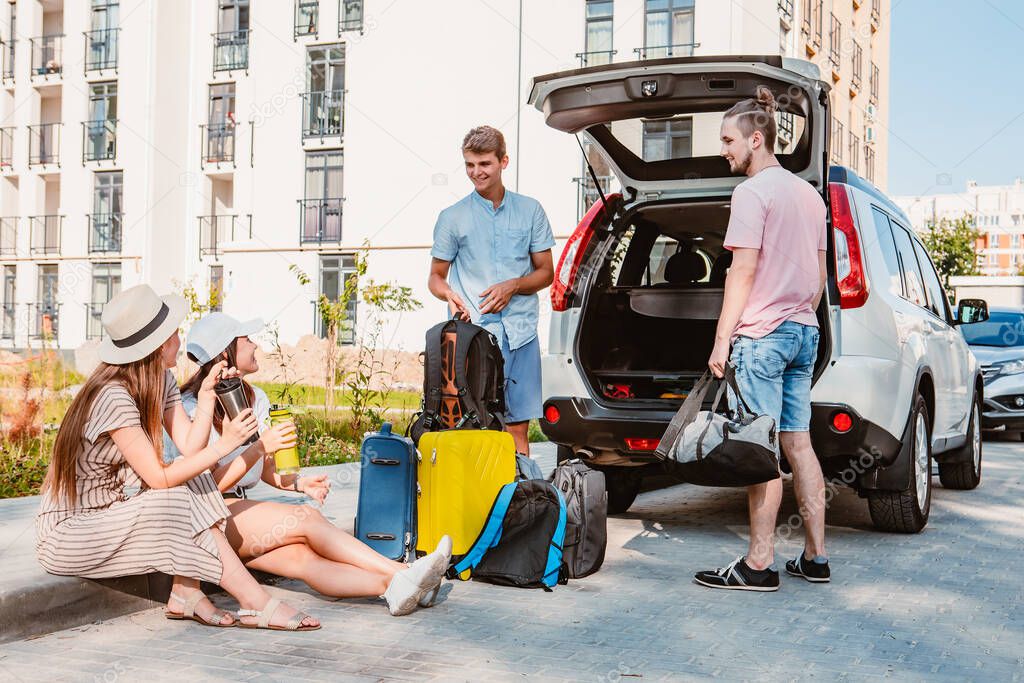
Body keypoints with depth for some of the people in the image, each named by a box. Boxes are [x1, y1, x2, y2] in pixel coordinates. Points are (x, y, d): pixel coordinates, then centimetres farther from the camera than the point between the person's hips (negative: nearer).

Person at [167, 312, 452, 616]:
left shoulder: (255, 397, 13)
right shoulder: (192, 408, -10)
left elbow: (266, 470, 18)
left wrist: (298, 483, -3)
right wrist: (260, 447, -24)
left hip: (237, 507, 6)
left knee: (303, 555, -22)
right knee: (306, 518, -25)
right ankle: (401, 575, -31)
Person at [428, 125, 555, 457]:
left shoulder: (530, 210, 10)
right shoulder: (452, 217, 7)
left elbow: (546, 272, 13)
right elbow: (436, 276, 12)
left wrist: (512, 286, -7)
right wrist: (450, 295, -11)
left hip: (520, 333, 2)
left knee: (518, 428, 4)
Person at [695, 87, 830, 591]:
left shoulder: (752, 191, -9)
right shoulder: (808, 194, 18)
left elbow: (744, 271, -15)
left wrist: (722, 339, -13)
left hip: (763, 335, -9)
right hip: (803, 333, 9)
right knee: (798, 444, 11)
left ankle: (759, 564, -4)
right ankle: (815, 557, 14)